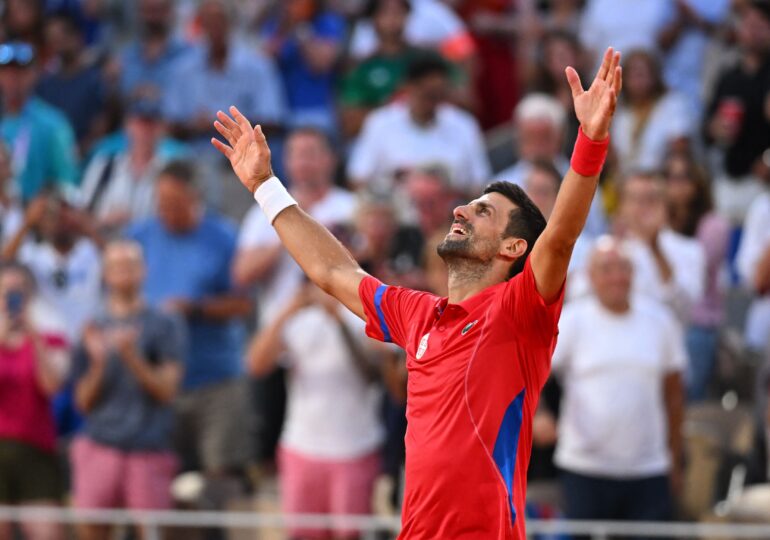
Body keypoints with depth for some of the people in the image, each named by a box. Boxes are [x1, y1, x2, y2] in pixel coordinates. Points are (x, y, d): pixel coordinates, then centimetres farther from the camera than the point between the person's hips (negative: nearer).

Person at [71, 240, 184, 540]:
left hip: (148, 451, -2)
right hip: (99, 448, 2)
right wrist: (98, 363, -8)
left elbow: (167, 389, -2)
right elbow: (84, 402, 9)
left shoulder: (165, 326, 5)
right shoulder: (94, 329, 12)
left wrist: (133, 358, -16)